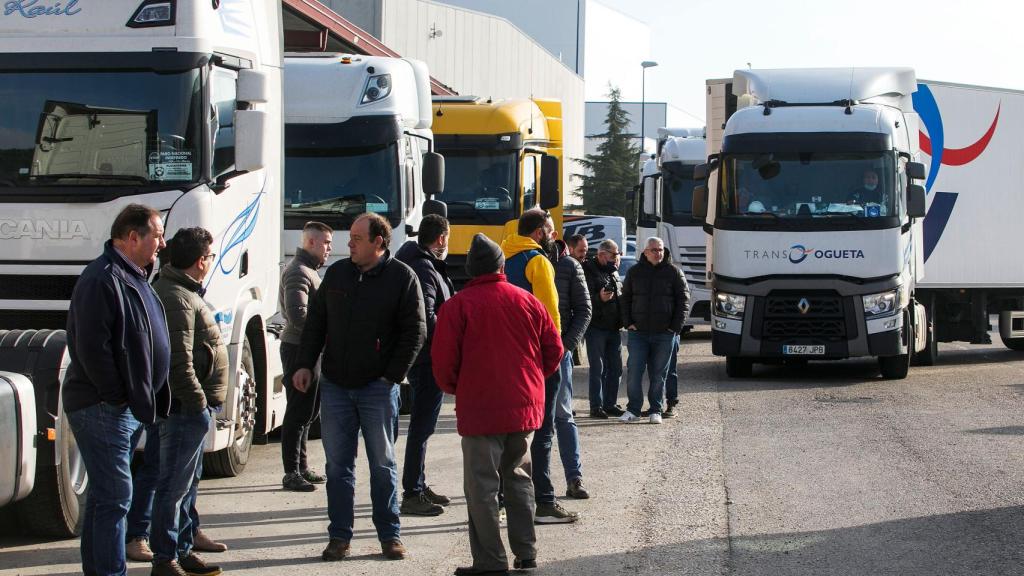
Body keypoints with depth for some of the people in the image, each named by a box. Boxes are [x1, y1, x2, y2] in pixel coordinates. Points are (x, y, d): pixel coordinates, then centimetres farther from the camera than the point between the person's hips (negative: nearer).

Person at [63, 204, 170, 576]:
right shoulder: (102, 279, -17)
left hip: (126, 409, 10)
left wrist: (143, 399, 15)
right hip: (104, 407, -10)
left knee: (105, 494, 15)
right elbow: (91, 347, -23)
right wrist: (117, 396, -19)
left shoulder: (132, 278, 17)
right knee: (114, 496, -9)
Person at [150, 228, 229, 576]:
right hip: (187, 405, -11)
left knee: (187, 481, 17)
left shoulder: (183, 292, 15)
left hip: (191, 406, 11)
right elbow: (179, 362, -25)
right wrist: (199, 403, -21)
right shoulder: (178, 300, -19)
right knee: (175, 484, -6)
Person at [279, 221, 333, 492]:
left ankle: (302, 467, 25)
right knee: (298, 413, -6)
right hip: (299, 348, -11)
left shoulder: (309, 270, 19)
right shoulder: (298, 272, -15)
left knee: (307, 412, 16)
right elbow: (298, 315, -25)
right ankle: (292, 473, -2)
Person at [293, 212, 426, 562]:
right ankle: (339, 537, 12)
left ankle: (390, 536, 13)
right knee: (338, 464, 5)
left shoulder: (401, 278, -5)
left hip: (377, 388, -4)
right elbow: (315, 321, 14)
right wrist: (305, 365, 5)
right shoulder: (337, 273, 8)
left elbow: (415, 332, -6)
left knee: (383, 464, 4)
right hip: (335, 386, 4)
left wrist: (392, 376, -10)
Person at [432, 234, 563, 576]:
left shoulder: (458, 306, -8)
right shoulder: (528, 302, 4)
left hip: (480, 409, -4)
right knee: (518, 477, 18)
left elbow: (443, 360, -11)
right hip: (525, 407, 5)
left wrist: (454, 389, 9)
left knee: (482, 486, 1)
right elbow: (554, 349, 8)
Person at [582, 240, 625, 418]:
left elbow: (621, 295, 28)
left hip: (614, 328, 8)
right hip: (596, 328, -8)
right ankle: (596, 406, -1)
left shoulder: (613, 272, 17)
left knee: (615, 368, 9)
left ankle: (610, 404, 18)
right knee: (598, 368, -5)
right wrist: (599, 298, -32)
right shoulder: (589, 270, -8)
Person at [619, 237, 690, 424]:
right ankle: (633, 410, 4)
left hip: (664, 333, -1)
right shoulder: (635, 272, 8)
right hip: (638, 332, 1)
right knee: (634, 372, -3)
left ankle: (656, 411, 11)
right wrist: (628, 322, 1)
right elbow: (626, 298, 13)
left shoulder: (673, 272, 3)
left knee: (658, 375, 4)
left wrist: (676, 326, -4)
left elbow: (683, 299, 3)